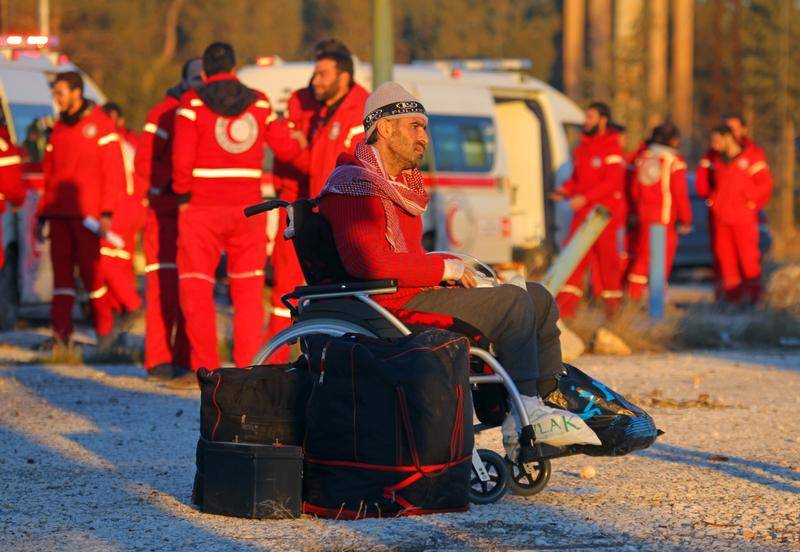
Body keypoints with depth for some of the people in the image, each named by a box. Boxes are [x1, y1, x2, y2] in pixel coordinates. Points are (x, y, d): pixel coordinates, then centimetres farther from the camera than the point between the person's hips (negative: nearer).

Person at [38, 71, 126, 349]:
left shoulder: (100, 124, -2)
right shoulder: (58, 129, 16)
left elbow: (114, 171, -7)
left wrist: (107, 213, -14)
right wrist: (42, 215, 14)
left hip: (87, 213, -5)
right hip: (59, 212, 5)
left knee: (91, 269, -3)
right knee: (61, 269, -1)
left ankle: (104, 329, 10)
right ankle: (61, 332, -3)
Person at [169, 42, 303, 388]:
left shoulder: (193, 104, -5)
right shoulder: (258, 103, 5)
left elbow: (182, 158, -12)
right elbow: (286, 149, 12)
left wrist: (183, 194, 4)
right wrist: (297, 143, 34)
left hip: (203, 207, -3)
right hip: (248, 208, 3)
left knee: (196, 287, 2)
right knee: (247, 289, 11)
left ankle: (205, 367, -4)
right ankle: (250, 366, 8)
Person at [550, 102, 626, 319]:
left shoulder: (611, 149, -8)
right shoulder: (582, 148, 17)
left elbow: (612, 182, -17)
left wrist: (584, 198, -22)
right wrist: (564, 190, 1)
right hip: (583, 211, 7)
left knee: (607, 256, 1)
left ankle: (613, 303, 15)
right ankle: (566, 307, -3)